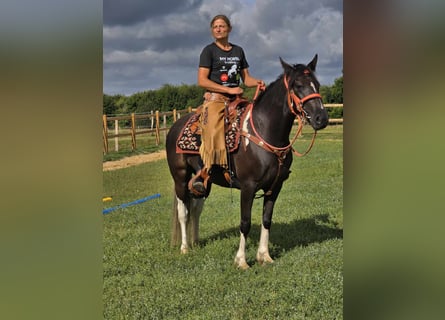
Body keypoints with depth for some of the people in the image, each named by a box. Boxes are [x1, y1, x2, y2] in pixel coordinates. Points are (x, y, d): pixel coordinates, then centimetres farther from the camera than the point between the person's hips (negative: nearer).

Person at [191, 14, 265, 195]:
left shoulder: (238, 51, 17)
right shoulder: (209, 50, 1)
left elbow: (246, 78, 19)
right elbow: (202, 81, -7)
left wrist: (257, 83, -5)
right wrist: (229, 90, -14)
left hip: (235, 99, 6)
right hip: (215, 99, -6)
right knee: (214, 139, -22)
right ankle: (202, 175, -9)